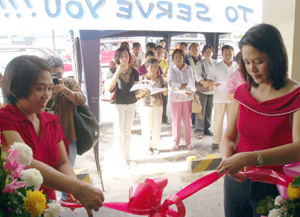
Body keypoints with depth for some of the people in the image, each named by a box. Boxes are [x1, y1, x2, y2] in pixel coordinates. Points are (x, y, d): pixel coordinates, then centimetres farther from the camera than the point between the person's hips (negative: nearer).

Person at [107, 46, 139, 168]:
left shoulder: (133, 71, 6)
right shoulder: (113, 70, -6)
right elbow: (109, 88, -16)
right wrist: (117, 72, -23)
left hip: (131, 103, 4)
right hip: (118, 104, -4)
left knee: (127, 131, 13)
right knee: (119, 132, 3)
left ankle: (128, 157, 23)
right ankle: (122, 158, 14)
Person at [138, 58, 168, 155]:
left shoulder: (160, 78, 6)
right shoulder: (142, 78, -2)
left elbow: (165, 93, 7)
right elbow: (138, 95, -4)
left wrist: (165, 91, -16)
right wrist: (144, 92, -23)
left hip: (158, 106, 3)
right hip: (146, 106, -2)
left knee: (157, 127, 5)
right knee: (146, 127, 1)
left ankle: (154, 146, 22)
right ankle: (148, 146, 18)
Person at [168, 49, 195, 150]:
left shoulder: (188, 68, 7)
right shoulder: (171, 70, 4)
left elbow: (192, 81, -8)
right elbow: (171, 83, -12)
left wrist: (189, 89, -28)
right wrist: (185, 85, -16)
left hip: (187, 97, 1)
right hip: (175, 97, -1)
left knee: (187, 119, 5)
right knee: (176, 120, 3)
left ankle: (188, 141, 17)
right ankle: (175, 142, 14)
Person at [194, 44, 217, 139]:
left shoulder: (216, 63, 11)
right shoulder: (200, 63, -2)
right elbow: (198, 76, -12)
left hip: (212, 91, 4)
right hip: (202, 90, -4)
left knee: (209, 110, 10)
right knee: (201, 111, -4)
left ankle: (206, 129, 23)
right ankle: (198, 131, 4)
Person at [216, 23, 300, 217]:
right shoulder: (243, 92, 3)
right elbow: (228, 137, 4)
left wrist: (250, 158, -36)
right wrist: (227, 158, -17)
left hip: (274, 188, -4)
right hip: (237, 181, 4)